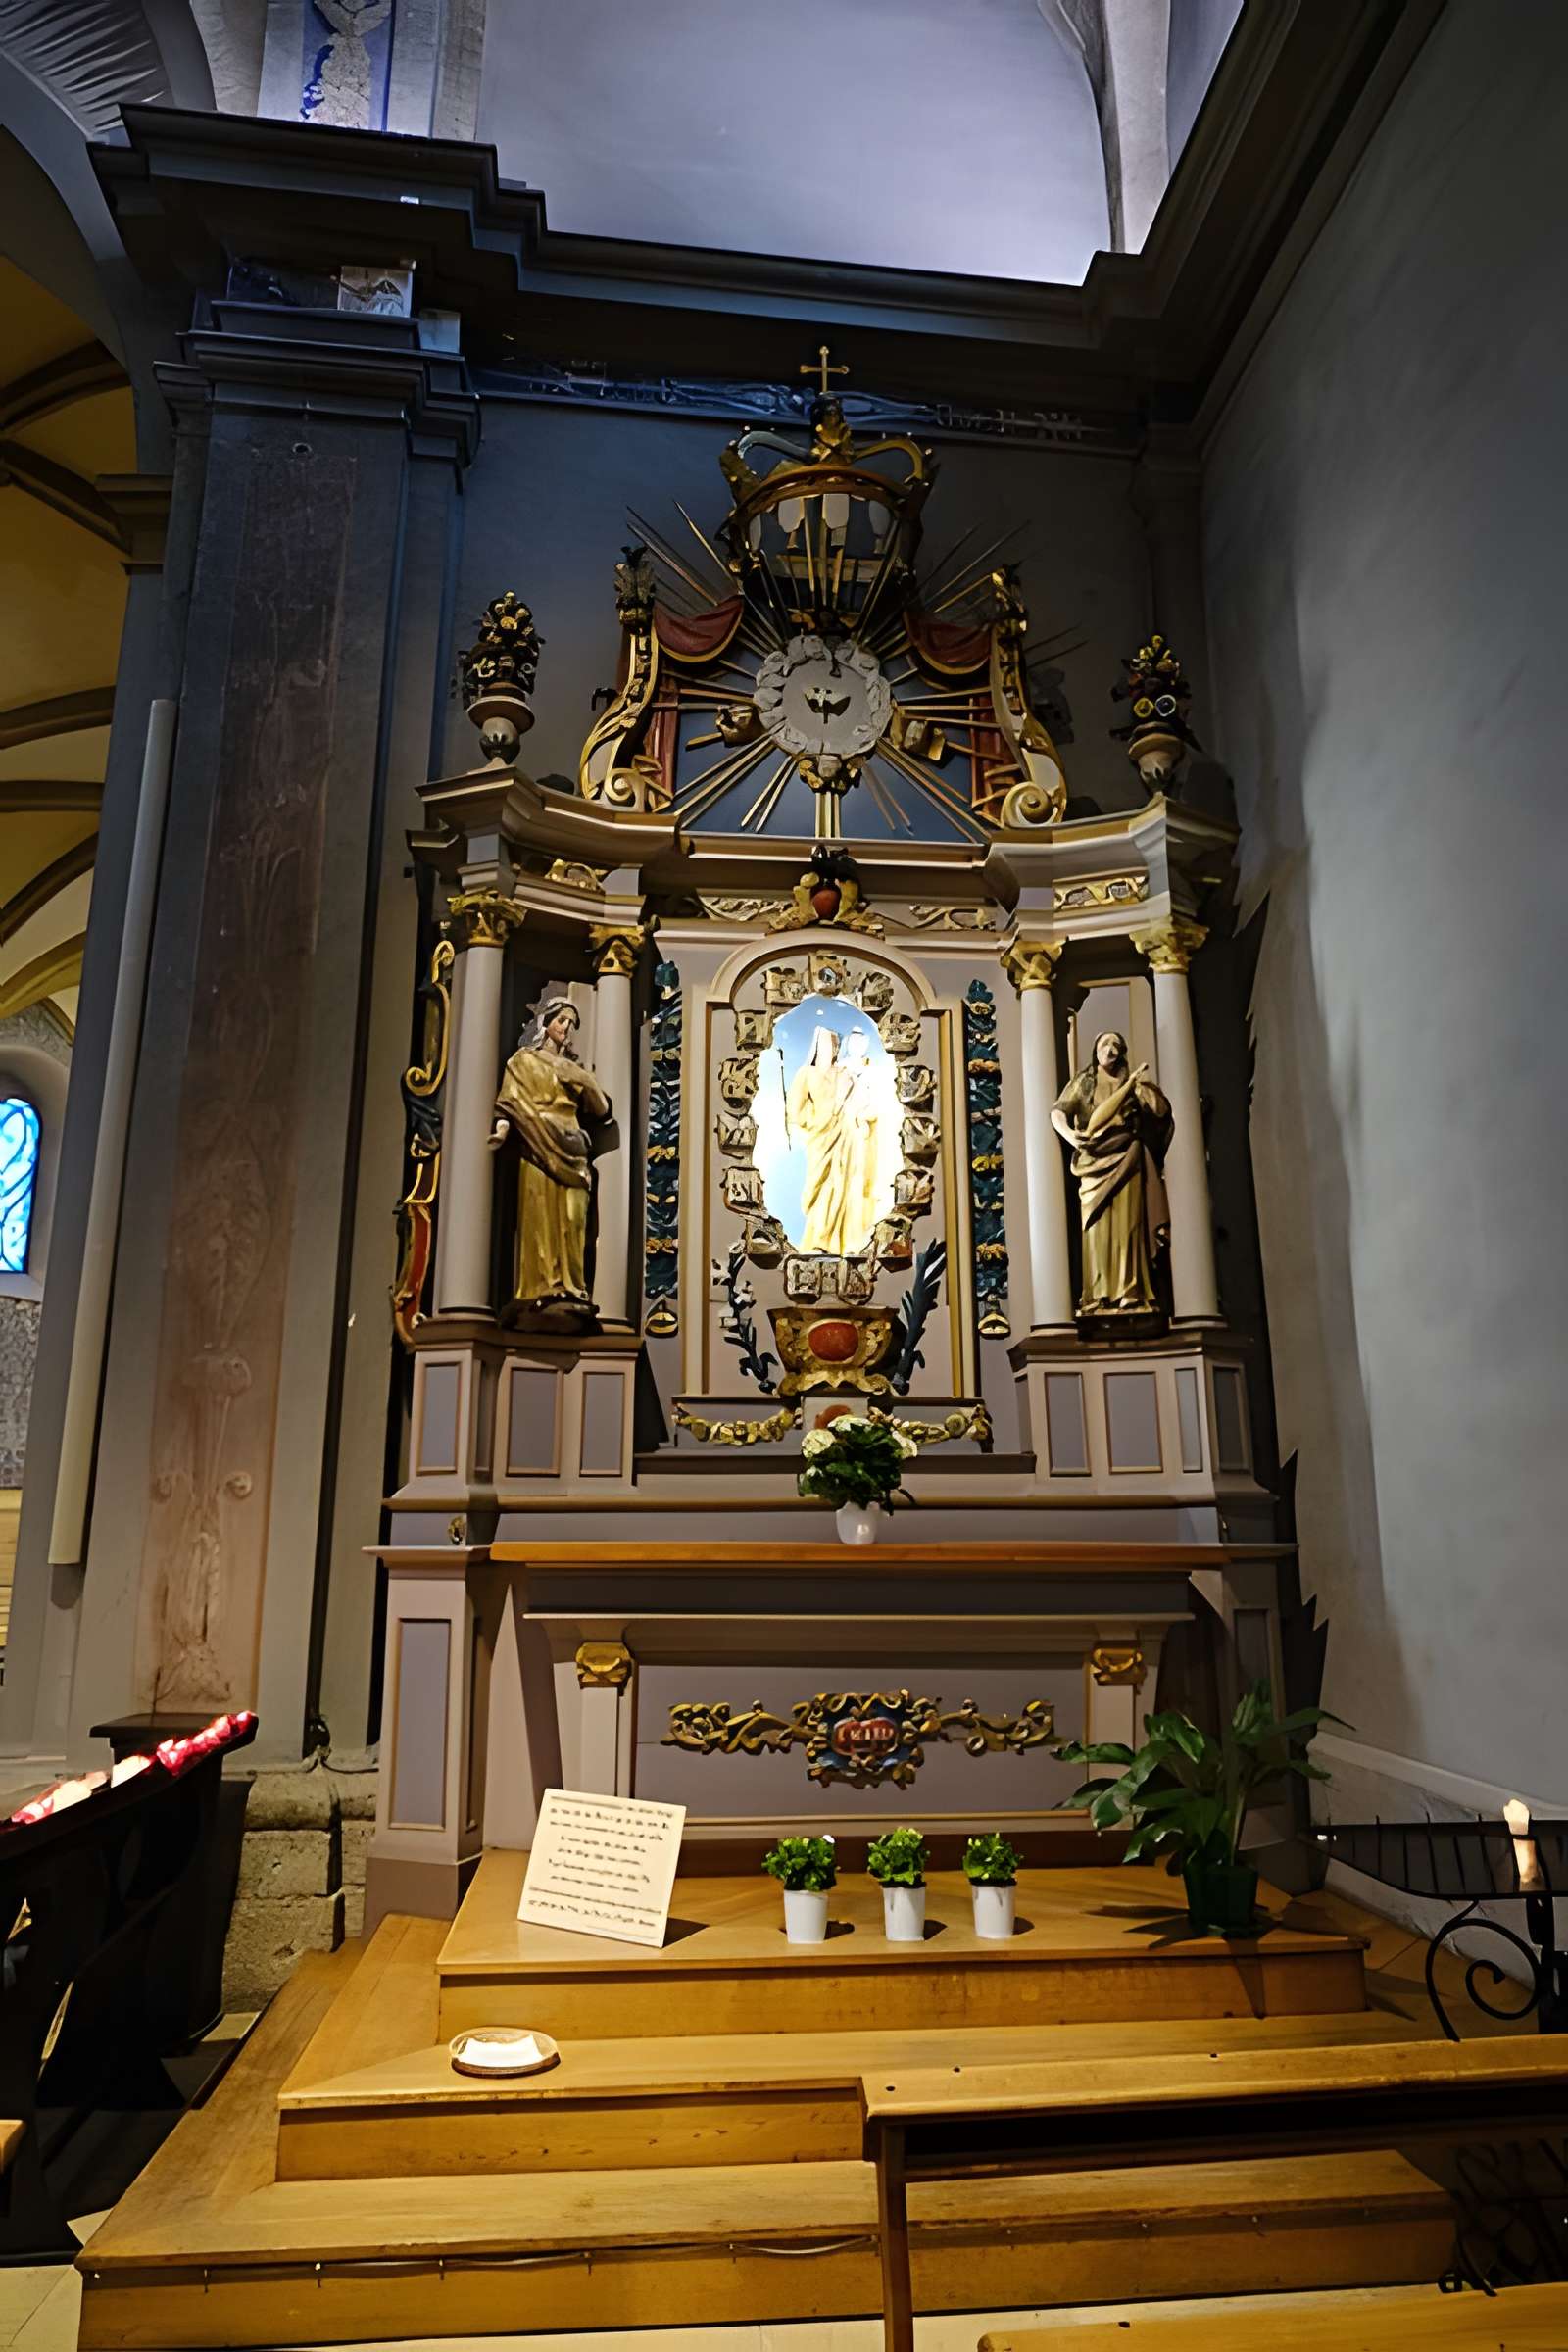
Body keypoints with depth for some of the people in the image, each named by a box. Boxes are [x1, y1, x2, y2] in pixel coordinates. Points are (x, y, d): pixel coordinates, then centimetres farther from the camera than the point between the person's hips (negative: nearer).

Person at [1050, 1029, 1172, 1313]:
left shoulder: (1132, 1083, 13)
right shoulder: (1082, 1082, 9)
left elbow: (1162, 1110, 3)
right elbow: (1058, 1113, -6)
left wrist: (1142, 1083, -9)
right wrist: (1070, 1135, -26)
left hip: (1126, 1161, 1)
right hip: (1096, 1162, -1)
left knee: (1127, 1225, -6)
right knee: (1098, 1226, -5)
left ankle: (1131, 1294, -7)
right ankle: (1099, 1297, -6)